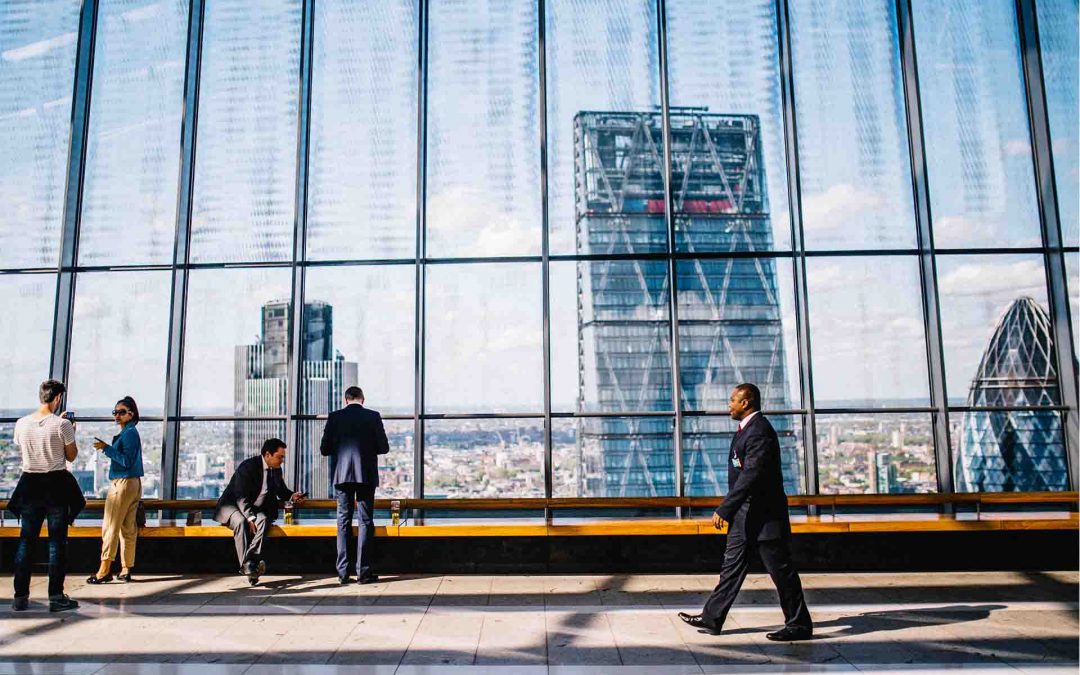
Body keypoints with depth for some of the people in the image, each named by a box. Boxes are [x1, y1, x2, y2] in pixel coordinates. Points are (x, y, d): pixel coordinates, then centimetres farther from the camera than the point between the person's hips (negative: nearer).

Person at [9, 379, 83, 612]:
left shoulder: (22, 423, 0)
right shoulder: (62, 424, -12)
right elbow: (71, 456, -4)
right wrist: (71, 433, 11)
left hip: (30, 483, 4)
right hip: (56, 484, -4)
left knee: (26, 540, 11)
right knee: (57, 541, 2)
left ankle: (20, 597, 13)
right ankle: (56, 597, 5)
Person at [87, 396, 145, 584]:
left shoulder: (129, 433, -12)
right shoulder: (130, 432, 17)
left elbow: (126, 461, -20)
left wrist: (106, 448, -19)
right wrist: (107, 448, 15)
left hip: (123, 483, -10)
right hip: (133, 483, 10)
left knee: (110, 526, -6)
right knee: (128, 528, 9)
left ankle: (104, 570, -5)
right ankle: (126, 570, 12)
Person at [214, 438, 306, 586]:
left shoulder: (276, 470, 5)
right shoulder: (248, 467, -17)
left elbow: (281, 491, 22)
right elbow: (241, 497, -23)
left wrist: (292, 496, -1)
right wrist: (250, 518, -35)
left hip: (256, 510, 5)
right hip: (233, 506, -5)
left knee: (263, 520, -30)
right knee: (241, 522, -37)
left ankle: (250, 561, -41)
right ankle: (247, 566, -39)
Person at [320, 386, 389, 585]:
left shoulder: (335, 417, 1)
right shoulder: (373, 416, -1)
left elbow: (324, 449, 2)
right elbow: (384, 448, -1)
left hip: (341, 475, 1)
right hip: (366, 475, -1)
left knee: (343, 522, 8)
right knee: (366, 522, 4)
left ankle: (343, 572, 7)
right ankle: (363, 572, 3)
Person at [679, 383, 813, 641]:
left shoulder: (759, 431, -20)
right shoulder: (746, 428, 13)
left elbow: (751, 475, -27)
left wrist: (724, 509, -26)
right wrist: (730, 510, 21)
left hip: (764, 515, -10)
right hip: (745, 514, 10)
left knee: (781, 570, 2)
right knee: (732, 566, 13)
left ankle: (800, 625, 16)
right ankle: (712, 619, 20)